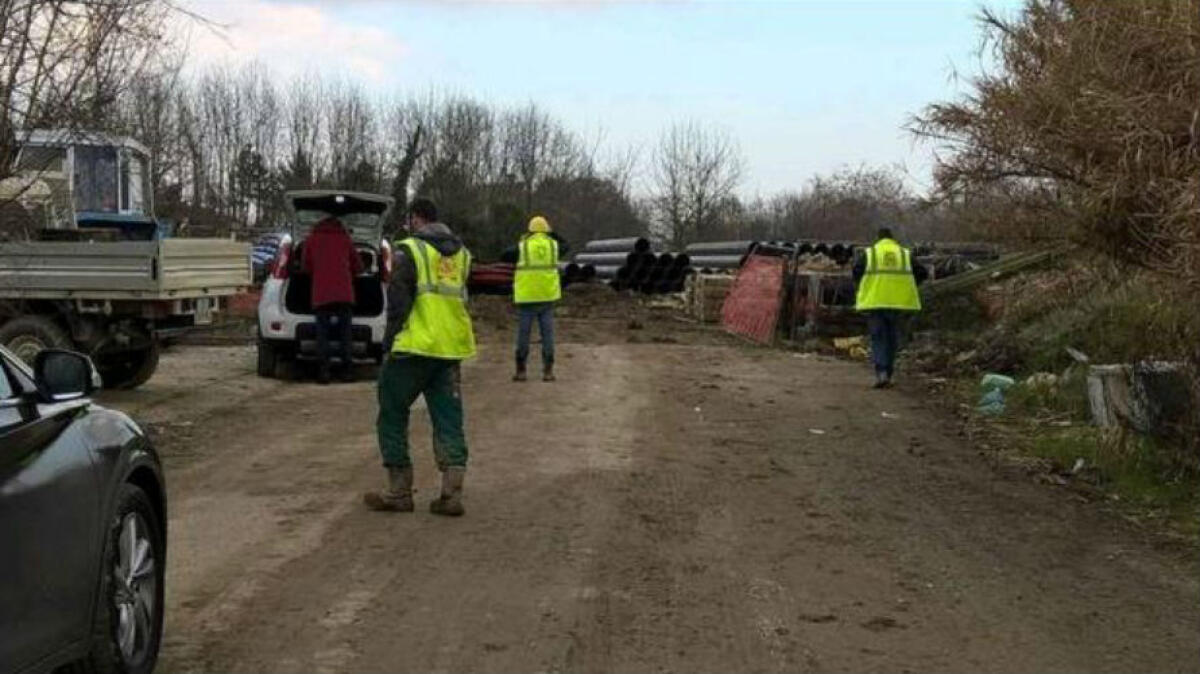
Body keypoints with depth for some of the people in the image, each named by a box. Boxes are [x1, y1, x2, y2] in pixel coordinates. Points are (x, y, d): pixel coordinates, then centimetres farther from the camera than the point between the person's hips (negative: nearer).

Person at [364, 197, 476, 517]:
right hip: (451, 349, 6)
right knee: (449, 421, 8)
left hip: (415, 347, -6)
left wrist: (389, 340, -1)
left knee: (392, 417, 8)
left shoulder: (410, 250, -6)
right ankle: (452, 494, 2)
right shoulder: (461, 252, 14)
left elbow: (398, 300, -9)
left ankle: (399, 493, 9)